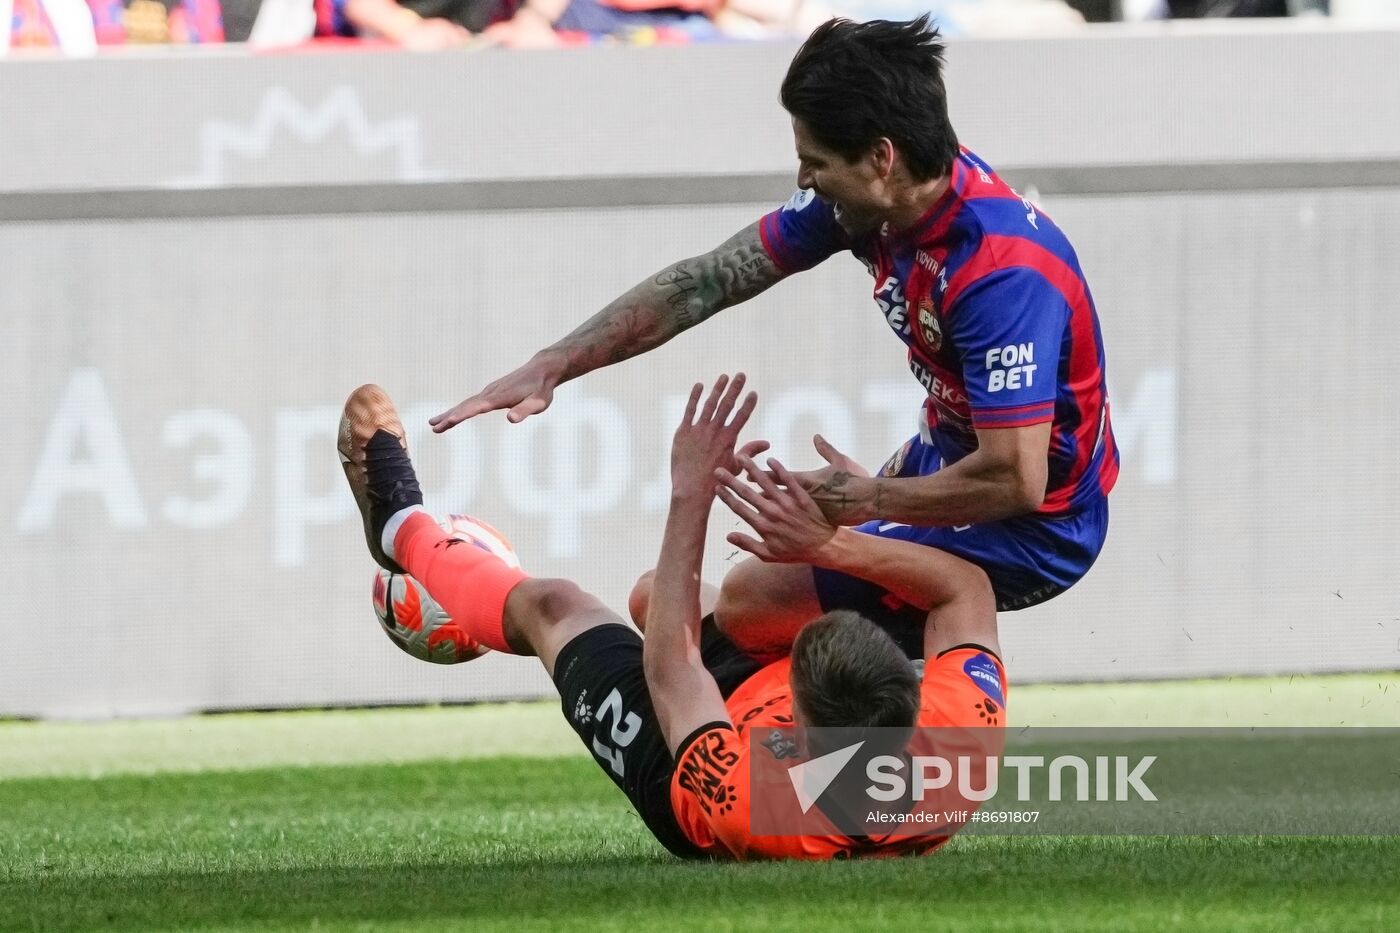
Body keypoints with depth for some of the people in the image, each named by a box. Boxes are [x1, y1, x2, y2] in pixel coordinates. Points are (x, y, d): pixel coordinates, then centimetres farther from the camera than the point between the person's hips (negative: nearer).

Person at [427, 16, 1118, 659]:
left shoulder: (1001, 274, -33)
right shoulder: (879, 201, -7)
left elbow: (1014, 480, -34)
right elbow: (708, 282, 1)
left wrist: (860, 501, -21)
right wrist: (552, 366, 0)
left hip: (1028, 529, -9)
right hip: (951, 455, 9)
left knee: (750, 601, -16)